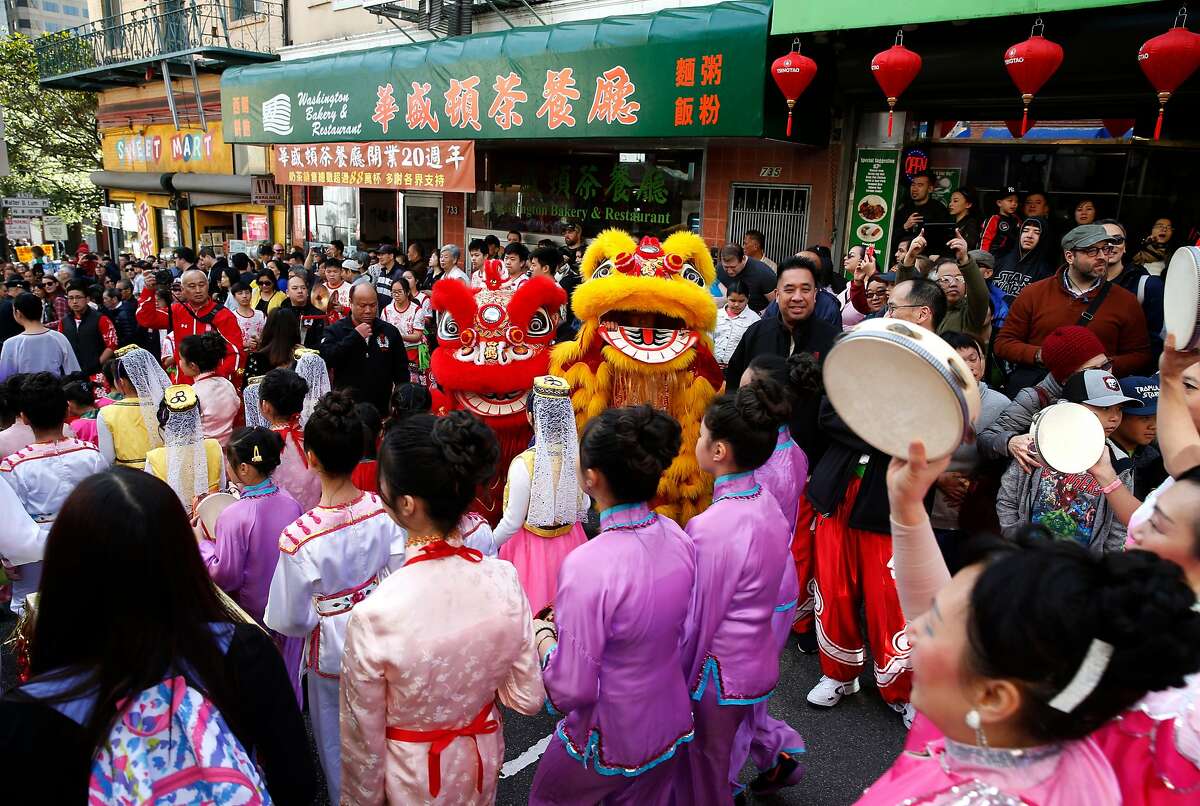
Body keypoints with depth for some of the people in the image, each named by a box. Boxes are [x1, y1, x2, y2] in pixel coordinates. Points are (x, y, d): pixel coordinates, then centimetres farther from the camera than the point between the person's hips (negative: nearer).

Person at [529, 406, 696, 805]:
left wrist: (543, 636, -7)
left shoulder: (588, 567, -34)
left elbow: (570, 690, -25)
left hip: (609, 743, -5)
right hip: (672, 725, 5)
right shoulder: (677, 537, -13)